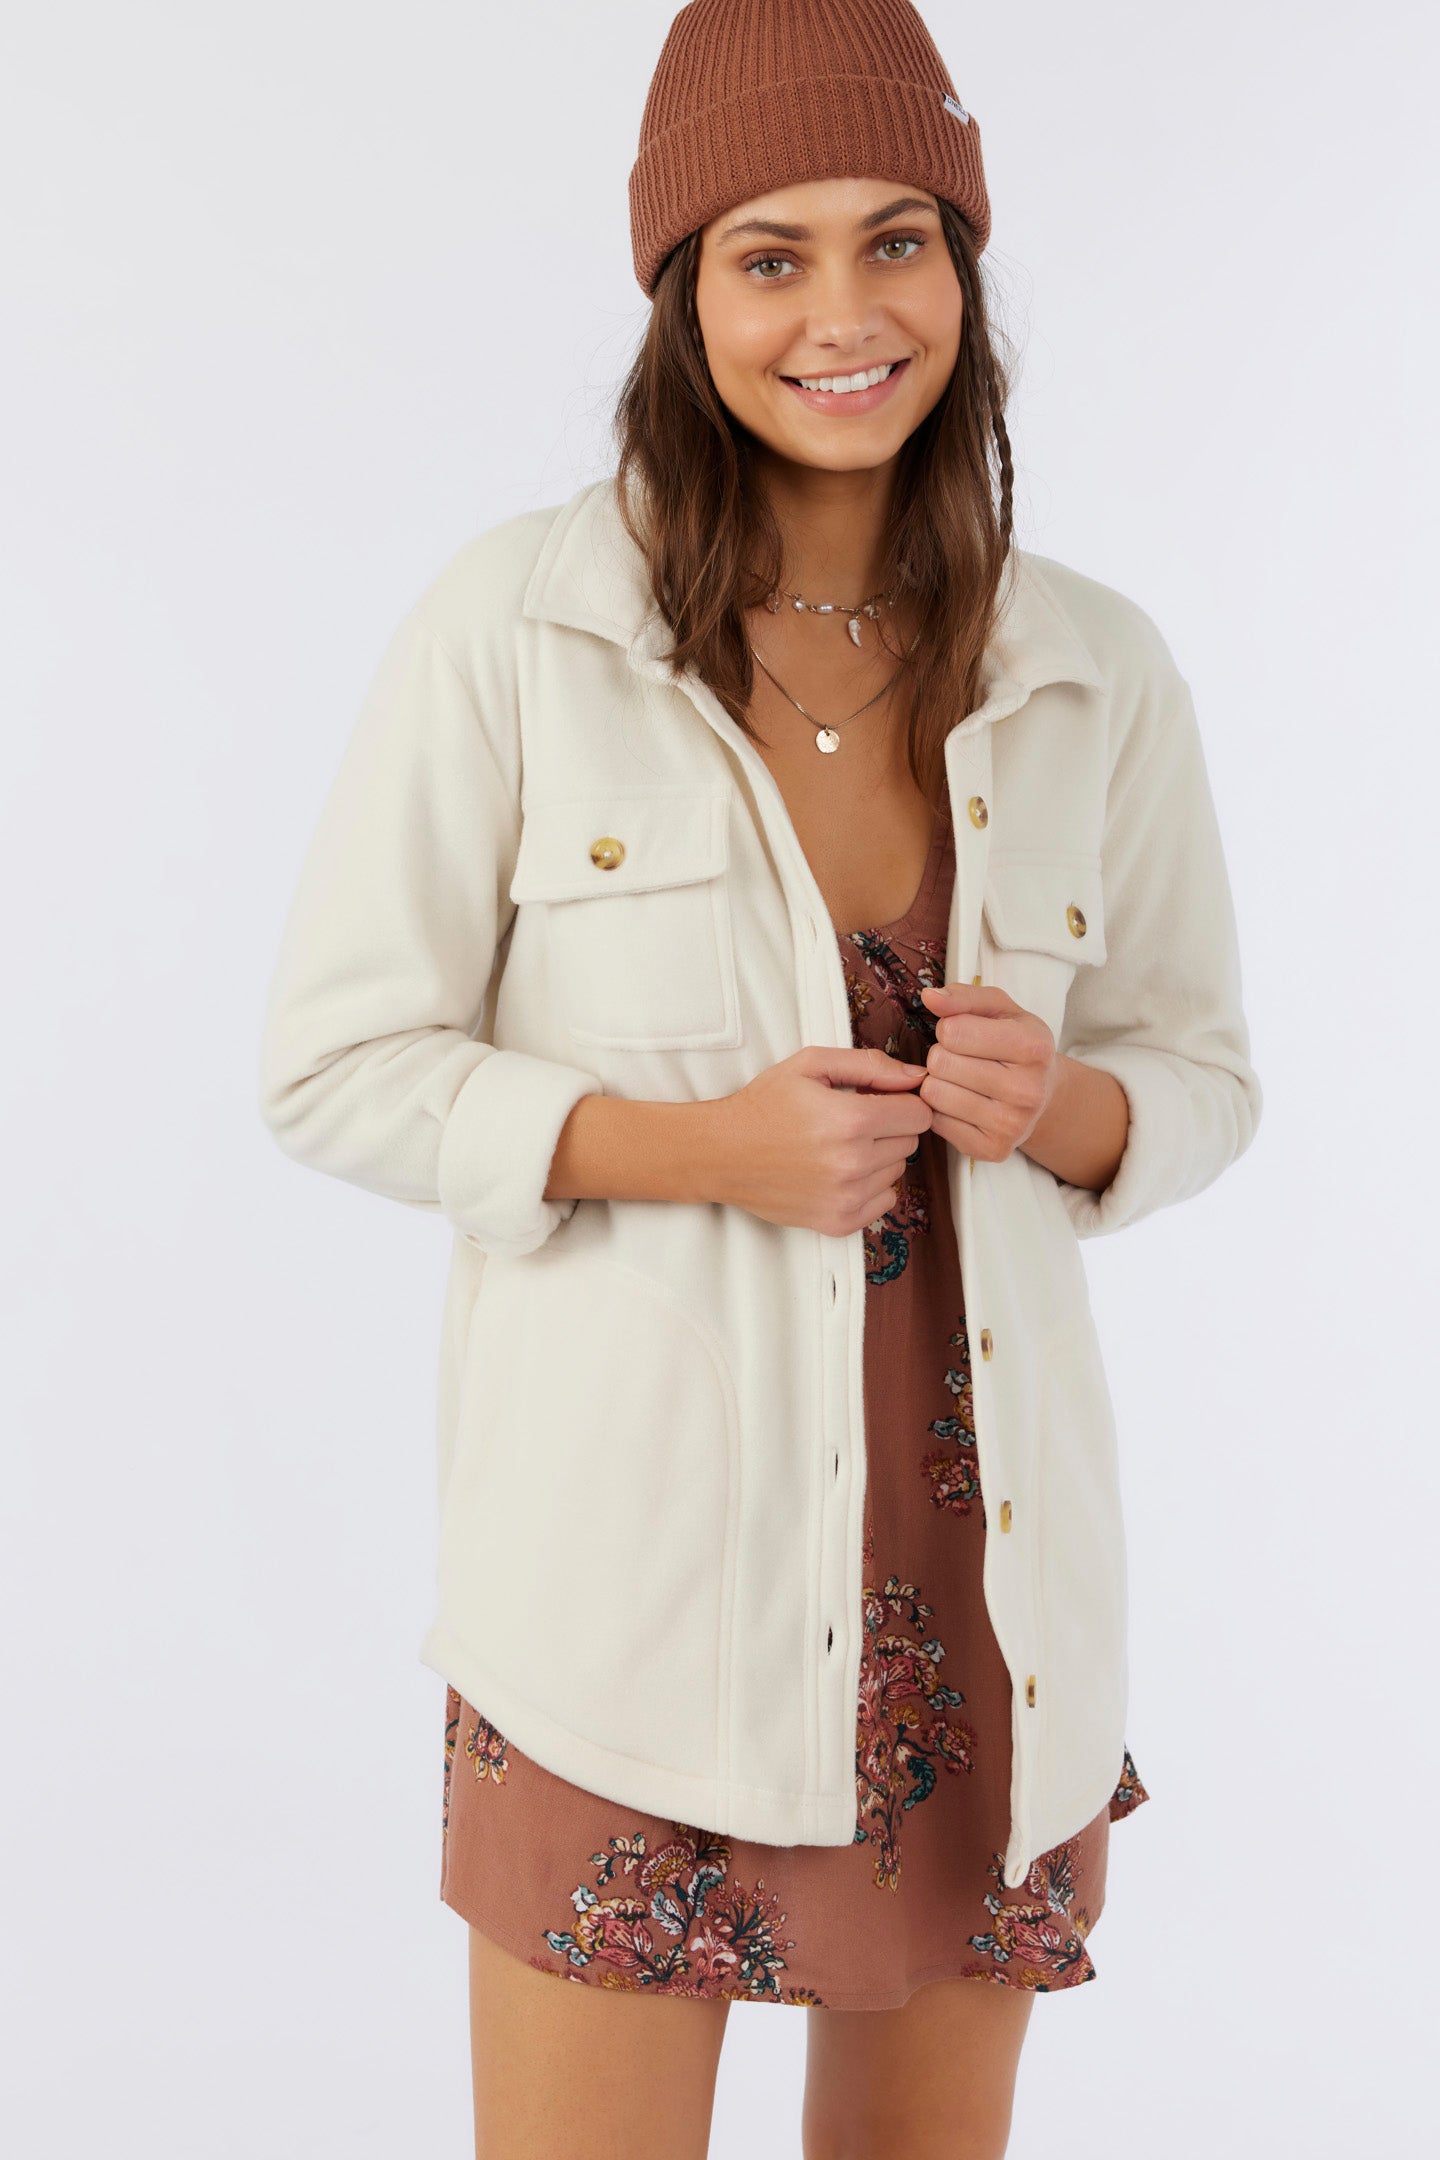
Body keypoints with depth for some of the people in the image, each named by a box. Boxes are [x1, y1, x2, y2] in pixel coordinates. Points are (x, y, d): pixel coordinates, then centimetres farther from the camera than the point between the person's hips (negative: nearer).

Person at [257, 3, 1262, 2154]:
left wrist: (1058, 1108, -11)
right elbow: (336, 1068, -4)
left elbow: (1203, 1071, 13)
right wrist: (697, 1142, -17)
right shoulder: (513, 626, -6)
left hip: (981, 1554, 4)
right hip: (633, 1562, -3)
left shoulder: (1098, 673, 3)